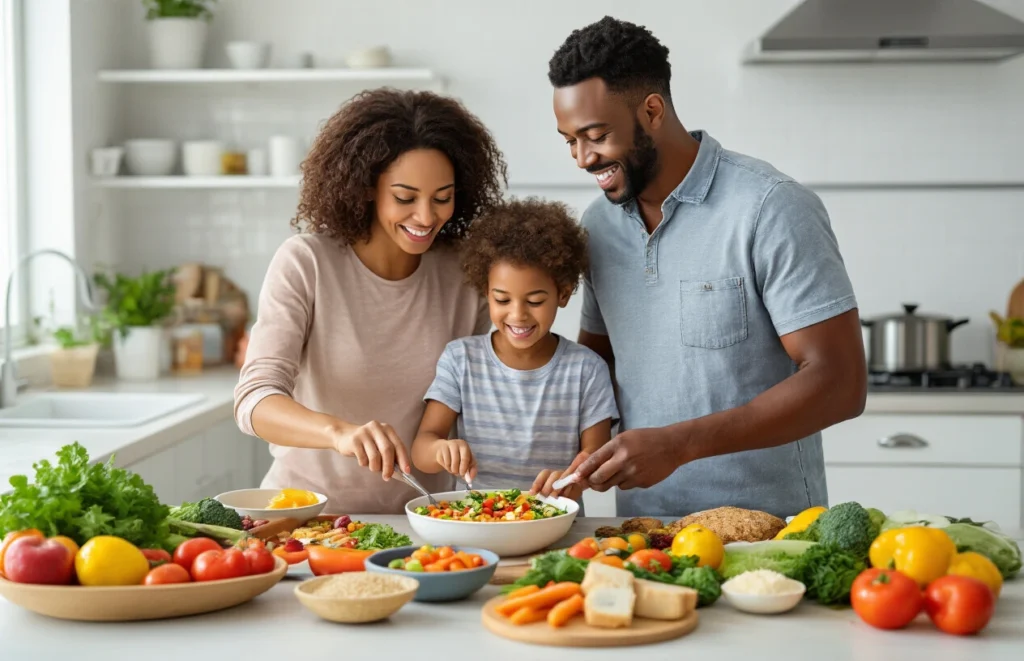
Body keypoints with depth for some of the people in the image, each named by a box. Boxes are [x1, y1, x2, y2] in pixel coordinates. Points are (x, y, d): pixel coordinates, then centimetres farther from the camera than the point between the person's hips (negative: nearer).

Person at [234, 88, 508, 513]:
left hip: (416, 519, 3)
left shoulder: (465, 273, 1)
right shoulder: (304, 264, -9)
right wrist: (340, 432, -36)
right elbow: (255, 399, -18)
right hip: (308, 507, -3)